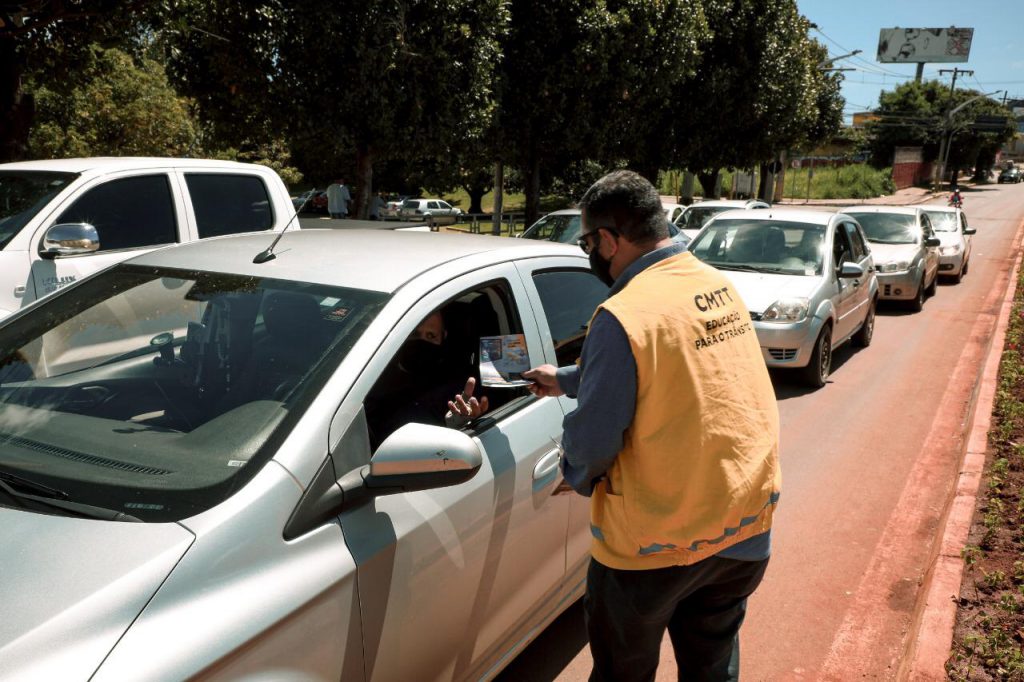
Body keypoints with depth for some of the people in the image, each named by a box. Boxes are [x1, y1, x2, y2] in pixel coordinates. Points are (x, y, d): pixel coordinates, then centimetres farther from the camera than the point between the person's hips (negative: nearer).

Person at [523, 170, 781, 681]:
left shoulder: (624, 316, -23)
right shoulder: (718, 285, 1)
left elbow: (593, 441, -20)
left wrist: (574, 472, 4)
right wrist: (566, 380, 23)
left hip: (657, 541, -7)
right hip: (746, 524, 7)